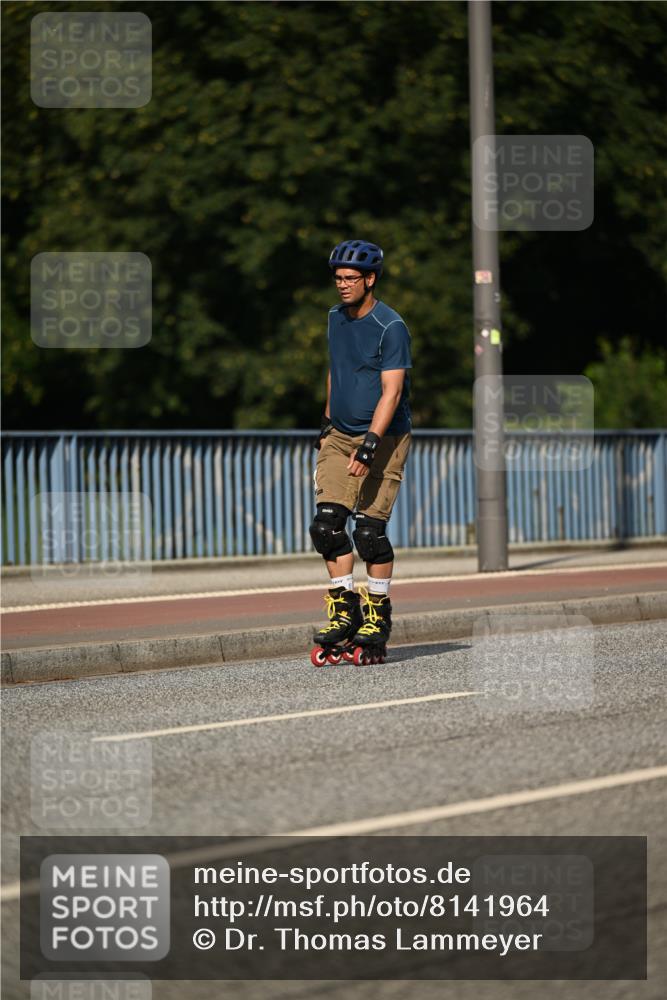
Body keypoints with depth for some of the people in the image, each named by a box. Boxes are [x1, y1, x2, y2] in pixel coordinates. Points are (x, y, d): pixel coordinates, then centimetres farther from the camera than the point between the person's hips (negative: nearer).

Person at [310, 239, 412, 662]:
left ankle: (378, 615, 5)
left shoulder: (391, 327, -14)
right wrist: (327, 422, 25)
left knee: (370, 529, -9)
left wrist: (370, 445, -27)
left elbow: (391, 392, -20)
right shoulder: (336, 318, 9)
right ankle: (345, 609, 1)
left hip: (384, 437, -6)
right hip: (340, 436, 6)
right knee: (327, 523, -7)